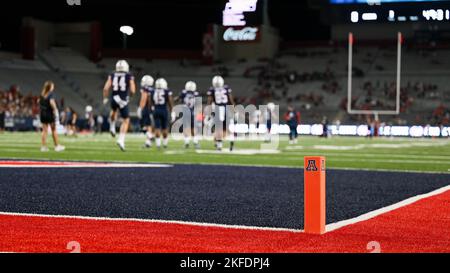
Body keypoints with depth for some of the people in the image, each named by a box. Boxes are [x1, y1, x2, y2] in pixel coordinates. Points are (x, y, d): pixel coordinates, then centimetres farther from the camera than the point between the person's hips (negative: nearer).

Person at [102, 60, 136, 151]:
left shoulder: (112, 75, 4)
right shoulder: (129, 76, -2)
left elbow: (106, 88, -2)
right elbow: (133, 91, -6)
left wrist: (105, 98, 12)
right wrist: (129, 93, 17)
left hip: (114, 98, 3)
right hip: (123, 101, -3)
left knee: (114, 110, 39)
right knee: (126, 121, 8)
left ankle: (112, 127, 33)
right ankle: (121, 140, -5)